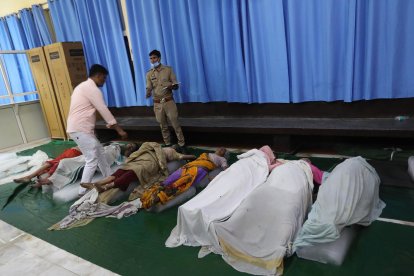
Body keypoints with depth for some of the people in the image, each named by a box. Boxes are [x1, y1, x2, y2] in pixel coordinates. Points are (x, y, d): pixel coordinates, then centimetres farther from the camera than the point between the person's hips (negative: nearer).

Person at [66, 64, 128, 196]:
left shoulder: (84, 86, 20)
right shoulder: (92, 88, -13)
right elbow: (104, 110, -16)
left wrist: (110, 124, 23)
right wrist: (119, 129, -13)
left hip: (80, 128, 11)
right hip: (80, 129, -11)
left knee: (99, 151, 18)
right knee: (92, 160, -7)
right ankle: (83, 191, 1)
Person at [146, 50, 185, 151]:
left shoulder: (168, 69, 1)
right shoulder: (149, 73, 7)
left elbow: (176, 86, 1)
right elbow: (149, 88, 1)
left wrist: (171, 86, -23)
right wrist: (148, 93, -23)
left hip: (169, 102, -2)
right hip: (157, 104, 3)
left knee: (175, 124, -1)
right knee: (163, 126, 10)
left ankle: (182, 144, 8)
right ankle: (168, 145, 22)